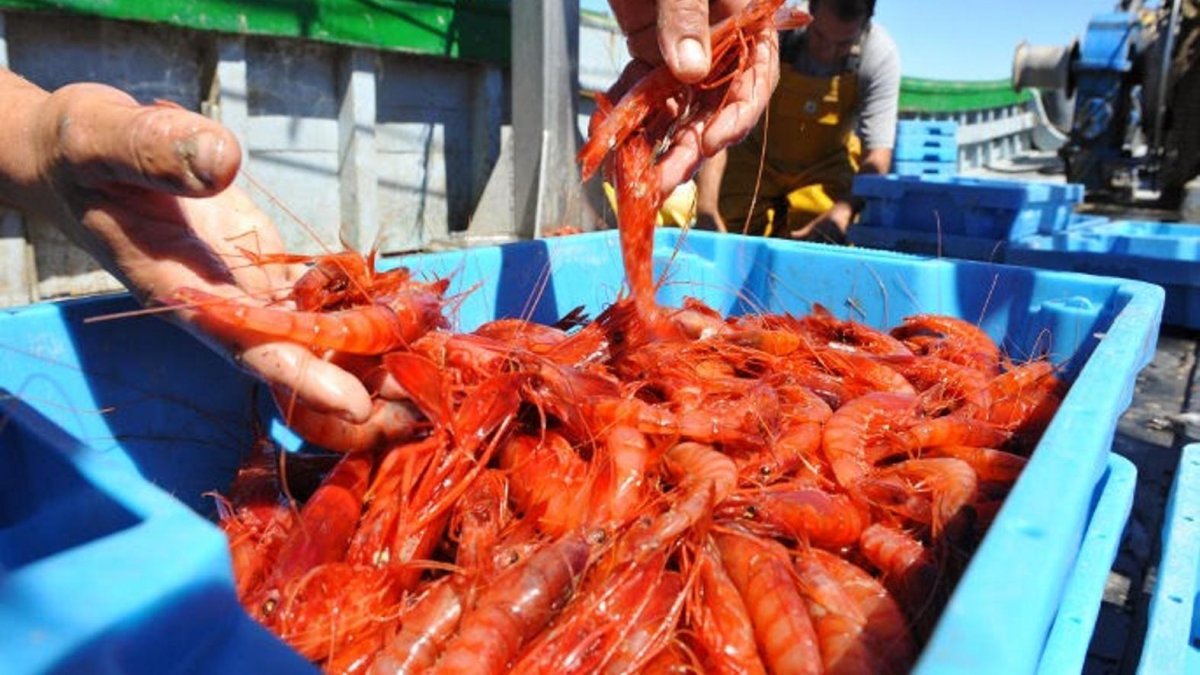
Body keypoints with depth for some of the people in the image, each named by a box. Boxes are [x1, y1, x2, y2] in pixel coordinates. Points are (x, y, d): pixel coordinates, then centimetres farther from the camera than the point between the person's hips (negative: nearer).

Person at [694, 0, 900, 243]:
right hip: (756, 159, 0)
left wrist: (842, 215, -43)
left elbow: (877, 157, -25)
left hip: (827, 167, 1)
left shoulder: (880, 55, -24)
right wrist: (706, 207, -45)